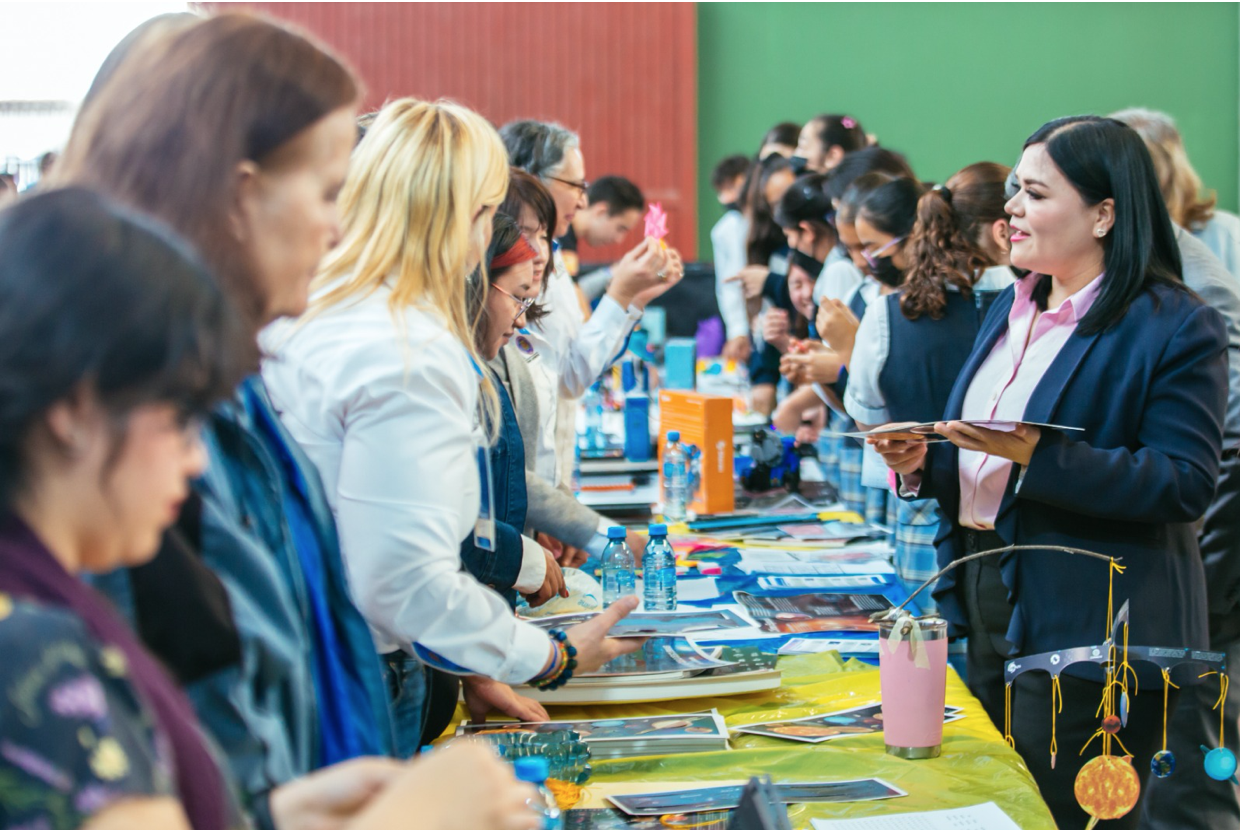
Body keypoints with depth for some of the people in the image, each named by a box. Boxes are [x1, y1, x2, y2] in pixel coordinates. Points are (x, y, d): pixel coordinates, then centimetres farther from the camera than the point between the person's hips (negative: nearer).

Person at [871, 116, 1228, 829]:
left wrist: (1039, 456, -28)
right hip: (988, 604, 8)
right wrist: (923, 462, 1)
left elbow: (1186, 483, -21)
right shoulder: (1013, 307, 13)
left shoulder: (1178, 328, -12)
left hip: (1089, 630, -8)